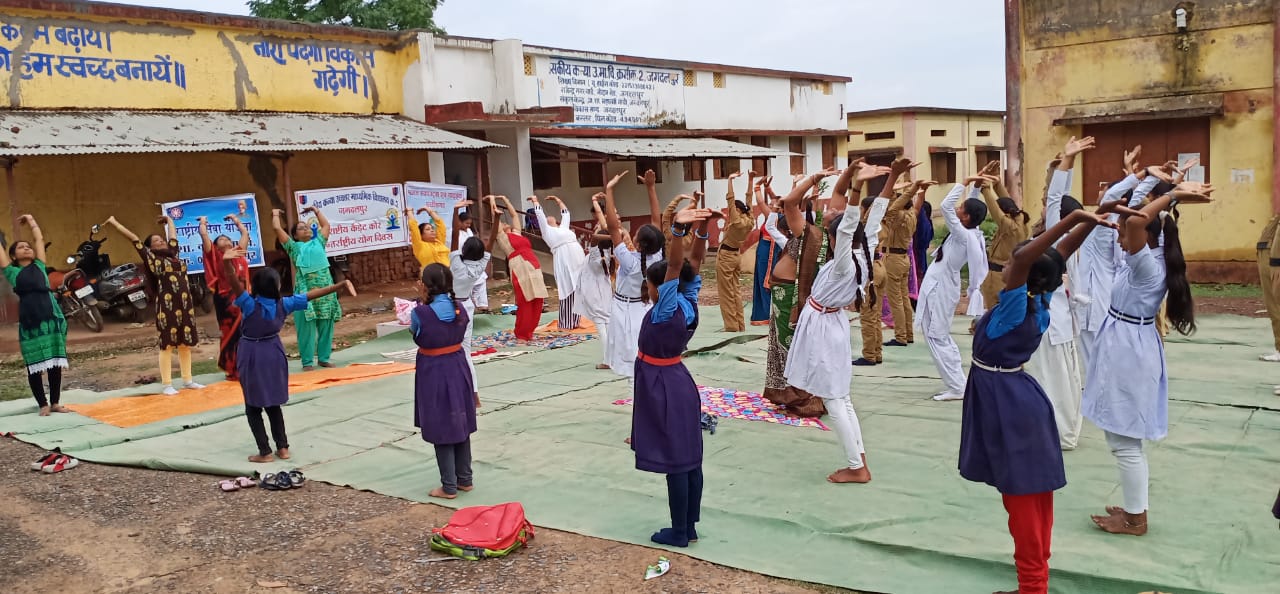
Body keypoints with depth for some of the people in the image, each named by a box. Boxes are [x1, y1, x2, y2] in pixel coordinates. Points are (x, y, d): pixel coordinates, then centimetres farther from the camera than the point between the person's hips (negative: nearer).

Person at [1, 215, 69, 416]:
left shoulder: (39, 266, 16)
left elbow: (39, 239, 21)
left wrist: (31, 220, 32)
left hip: (51, 317, 2)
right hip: (29, 322, -2)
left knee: (55, 363, 5)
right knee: (35, 365, 2)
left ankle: (55, 402, 14)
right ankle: (43, 404, 10)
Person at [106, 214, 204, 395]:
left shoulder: (173, 254, 16)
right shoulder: (152, 258, 2)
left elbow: (173, 235, 30)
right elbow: (133, 238, 3)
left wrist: (169, 220, 44)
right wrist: (114, 223, 8)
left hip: (186, 305, 6)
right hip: (167, 305, -6)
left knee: (186, 344, 10)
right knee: (167, 345, -1)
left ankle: (187, 381, 18)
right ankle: (167, 385, 3)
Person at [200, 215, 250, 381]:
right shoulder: (215, 255, 4)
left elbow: (245, 233, 26)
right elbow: (204, 234, -1)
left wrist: (235, 220, 35)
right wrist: (203, 222, 16)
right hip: (226, 299, -4)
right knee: (231, 334, 0)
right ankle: (232, 370, 8)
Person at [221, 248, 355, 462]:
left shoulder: (250, 304, -21)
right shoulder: (283, 304, -11)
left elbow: (234, 283, -37)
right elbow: (312, 294, -8)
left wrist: (227, 262, -56)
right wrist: (341, 284, -5)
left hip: (251, 355, -4)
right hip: (273, 353, 4)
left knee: (253, 407, 8)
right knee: (273, 403, 17)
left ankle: (265, 452, 7)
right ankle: (282, 448, 18)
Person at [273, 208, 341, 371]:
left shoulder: (318, 243, 20)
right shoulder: (294, 247, 9)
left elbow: (326, 225, 29)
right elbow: (277, 229, 5)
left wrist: (316, 210, 37)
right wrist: (276, 214, 20)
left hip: (325, 289, 4)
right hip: (305, 291, -4)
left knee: (326, 326, 5)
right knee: (307, 327, -4)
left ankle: (324, 358, 15)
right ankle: (307, 361, 1)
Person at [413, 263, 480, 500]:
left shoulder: (420, 314, -19)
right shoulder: (460, 309, -5)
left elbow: (416, 337, 3)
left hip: (433, 374, -5)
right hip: (458, 370, 5)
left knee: (441, 430, 7)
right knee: (460, 426, 18)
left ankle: (449, 487, 15)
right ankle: (465, 479, 30)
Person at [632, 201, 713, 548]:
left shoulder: (666, 311, -19)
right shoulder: (688, 307, -1)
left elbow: (675, 267, -32)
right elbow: (693, 264, -1)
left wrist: (679, 230, -43)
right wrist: (701, 231, -13)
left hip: (662, 388, -8)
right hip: (679, 383, 8)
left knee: (675, 463, -2)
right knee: (689, 460, 11)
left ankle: (679, 533, 7)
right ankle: (690, 527, 20)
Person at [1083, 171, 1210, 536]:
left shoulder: (1147, 266, -22)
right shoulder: (1149, 257, 5)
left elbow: (1136, 220, -39)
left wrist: (1171, 196, -29)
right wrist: (1172, 193, 6)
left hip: (1130, 352, -10)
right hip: (1127, 348, 10)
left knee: (1124, 442, 0)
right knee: (1126, 439, 18)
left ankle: (1135, 519, 12)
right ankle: (1135, 509, 29)